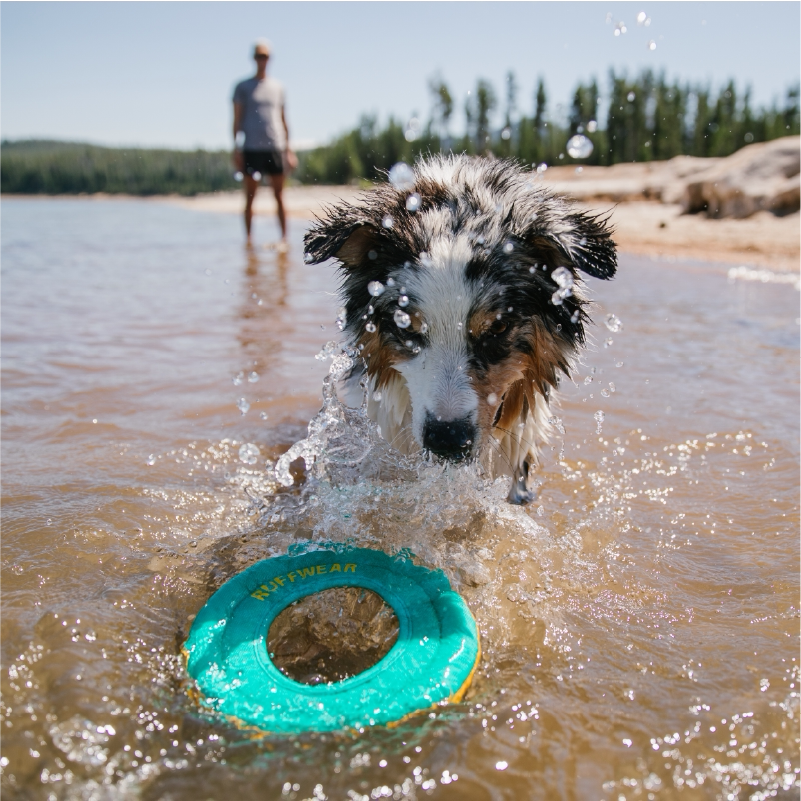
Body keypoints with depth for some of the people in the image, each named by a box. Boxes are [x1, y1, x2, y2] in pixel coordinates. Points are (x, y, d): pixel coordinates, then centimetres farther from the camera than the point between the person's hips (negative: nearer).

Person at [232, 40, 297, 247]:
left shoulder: (278, 87, 16)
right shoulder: (242, 87, 9)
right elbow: (237, 120, 6)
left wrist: (288, 149, 12)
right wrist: (236, 149, -3)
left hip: (275, 147, 2)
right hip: (251, 148, -2)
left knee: (279, 195, -1)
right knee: (250, 196, -1)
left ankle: (284, 238, 1)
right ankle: (248, 240, 4)